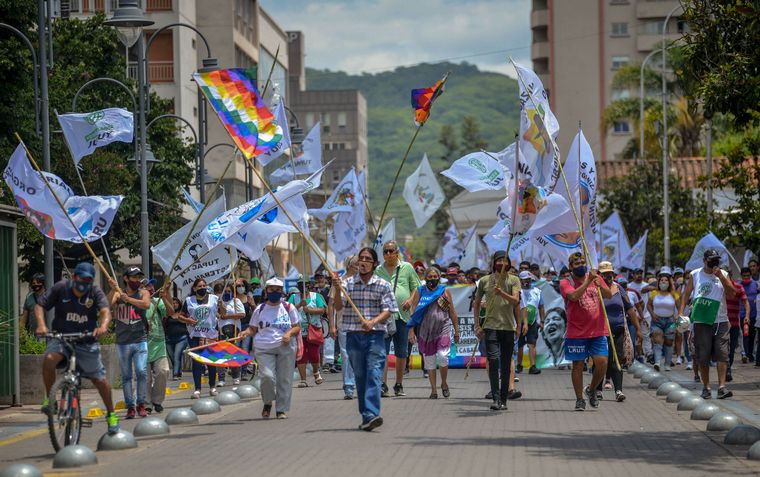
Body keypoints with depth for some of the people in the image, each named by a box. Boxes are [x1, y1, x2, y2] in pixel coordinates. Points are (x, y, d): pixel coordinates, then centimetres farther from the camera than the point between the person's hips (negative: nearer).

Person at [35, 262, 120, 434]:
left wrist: (103, 326, -44)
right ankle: (49, 399, -12)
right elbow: (40, 305, -5)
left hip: (86, 341, 1)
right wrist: (41, 324, -25)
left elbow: (105, 311, -22)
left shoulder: (95, 292, -6)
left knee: (100, 379, 2)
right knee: (49, 359, -32)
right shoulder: (60, 288, -6)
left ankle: (111, 415, 23)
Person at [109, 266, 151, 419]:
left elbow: (146, 304, -16)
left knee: (142, 372, -11)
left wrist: (128, 299, -22)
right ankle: (130, 407, 9)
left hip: (140, 340, -1)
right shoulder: (118, 293, 6)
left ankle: (141, 405, -2)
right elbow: (108, 303, -13)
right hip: (122, 342, 1)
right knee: (126, 376, 5)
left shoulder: (143, 293, 4)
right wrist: (113, 289, -28)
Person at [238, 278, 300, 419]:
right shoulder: (259, 309, 10)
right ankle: (267, 403, 9)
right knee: (267, 376, -17)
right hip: (264, 349, -1)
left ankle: (282, 409, 10)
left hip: (285, 348, 1)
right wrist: (246, 332, -9)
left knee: (284, 379, -1)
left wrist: (289, 333, -10)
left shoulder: (289, 308, 9)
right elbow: (253, 328, 12)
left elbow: (297, 327, 10)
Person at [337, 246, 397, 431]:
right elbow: (338, 306, 0)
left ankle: (371, 415, -25)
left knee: (374, 375, -15)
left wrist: (373, 322, -19)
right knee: (360, 377, 7)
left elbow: (388, 310, -3)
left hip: (375, 335, -3)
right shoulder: (349, 283, 8)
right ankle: (366, 417, 13)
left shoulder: (383, 285, 3)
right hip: (353, 336, 3)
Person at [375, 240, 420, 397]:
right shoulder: (378, 270, 11)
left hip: (402, 315, 1)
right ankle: (383, 385, -13)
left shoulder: (407, 267, 8)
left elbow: (416, 287, 10)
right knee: (382, 351, -11)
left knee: (401, 353, 7)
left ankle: (399, 386, 16)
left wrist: (411, 300, -7)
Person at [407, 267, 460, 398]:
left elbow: (452, 312, 10)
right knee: (429, 360, 3)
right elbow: (414, 312, 6)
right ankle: (433, 389, 12)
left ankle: (444, 383, 8)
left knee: (443, 356, -15)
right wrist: (411, 331, -1)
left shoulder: (444, 291, 7)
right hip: (425, 331, 1)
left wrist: (457, 330, 8)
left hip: (443, 330, -1)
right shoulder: (419, 291, 7)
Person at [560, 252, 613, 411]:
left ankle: (592, 390, 19)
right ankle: (579, 399, 12)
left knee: (602, 362, -5)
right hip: (577, 333, -3)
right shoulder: (566, 283, -2)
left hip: (598, 331, 3)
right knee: (578, 365, 2)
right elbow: (574, 296, -22)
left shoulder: (595, 278, 10)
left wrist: (600, 286, -21)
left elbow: (609, 296, -2)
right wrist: (588, 281, -25)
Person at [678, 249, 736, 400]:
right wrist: (680, 312, -4)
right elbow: (686, 294, 7)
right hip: (701, 321, 0)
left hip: (720, 321, 0)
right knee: (703, 356, 3)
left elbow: (732, 293, -3)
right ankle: (706, 387, 13)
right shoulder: (695, 275, 6)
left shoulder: (723, 275, 7)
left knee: (722, 354, -10)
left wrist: (721, 277, -13)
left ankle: (722, 387, -14)